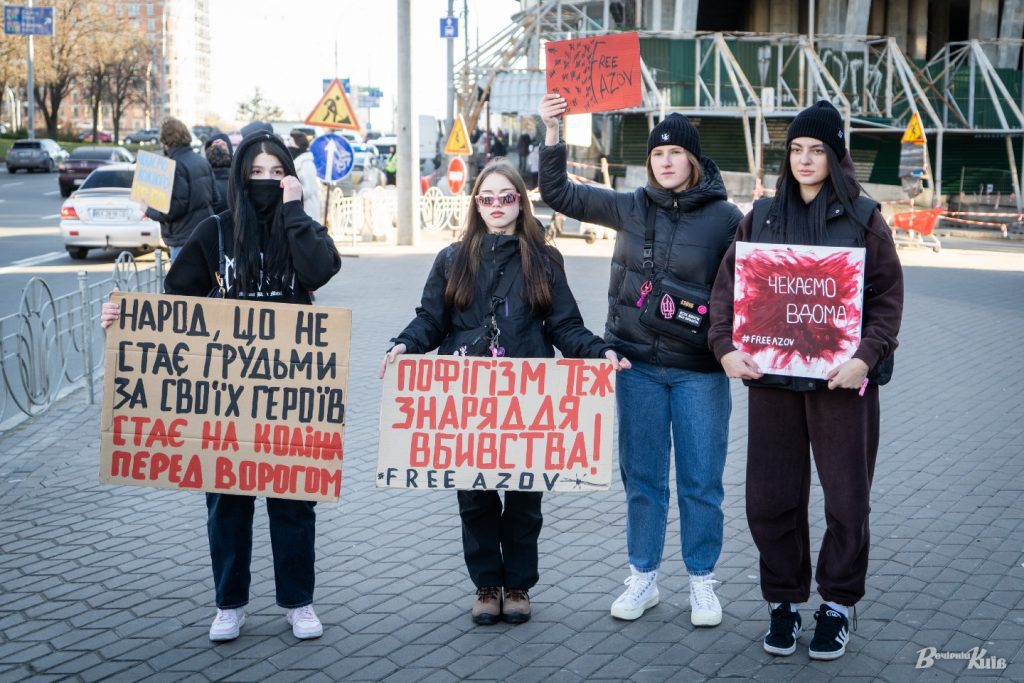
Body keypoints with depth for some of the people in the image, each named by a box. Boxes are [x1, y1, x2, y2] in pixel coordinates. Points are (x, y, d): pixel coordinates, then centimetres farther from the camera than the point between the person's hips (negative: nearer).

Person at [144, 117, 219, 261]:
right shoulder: (202, 162, 8)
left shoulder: (176, 166, -17)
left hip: (184, 239, -9)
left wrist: (149, 211, -7)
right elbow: (215, 197, 12)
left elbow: (175, 208, -20)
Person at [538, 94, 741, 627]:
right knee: (641, 476, 10)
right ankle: (642, 579, 22)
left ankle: (702, 582, 19)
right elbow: (559, 194, 7)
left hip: (700, 370, -2)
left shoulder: (725, 217, -4)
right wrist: (552, 134, -3)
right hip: (639, 366, 2)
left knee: (701, 481, 5)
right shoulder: (631, 207, 4)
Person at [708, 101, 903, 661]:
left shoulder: (863, 217, 1)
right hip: (772, 376, 2)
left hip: (841, 378, -2)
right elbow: (727, 284, 4)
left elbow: (889, 297, -2)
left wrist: (866, 356, -16)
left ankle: (837, 604, 20)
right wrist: (726, 346, -11)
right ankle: (784, 602, 21)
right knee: (771, 497, 6)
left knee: (847, 497, 4)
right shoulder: (762, 215, 9)